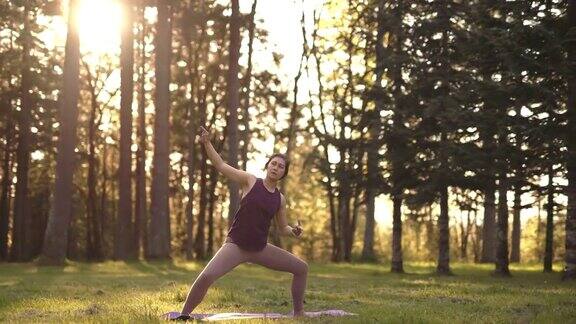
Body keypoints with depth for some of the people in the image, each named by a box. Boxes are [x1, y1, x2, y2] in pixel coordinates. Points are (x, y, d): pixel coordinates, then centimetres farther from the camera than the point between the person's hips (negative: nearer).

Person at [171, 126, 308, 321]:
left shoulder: (280, 199, 6)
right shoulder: (250, 181, -3)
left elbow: (283, 228, 15)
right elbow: (220, 165, -4)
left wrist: (294, 231, -7)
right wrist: (207, 143, -13)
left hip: (260, 249, 5)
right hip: (235, 246, -5)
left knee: (301, 268, 4)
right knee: (206, 276, -26)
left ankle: (298, 313, 17)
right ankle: (183, 315, -9)